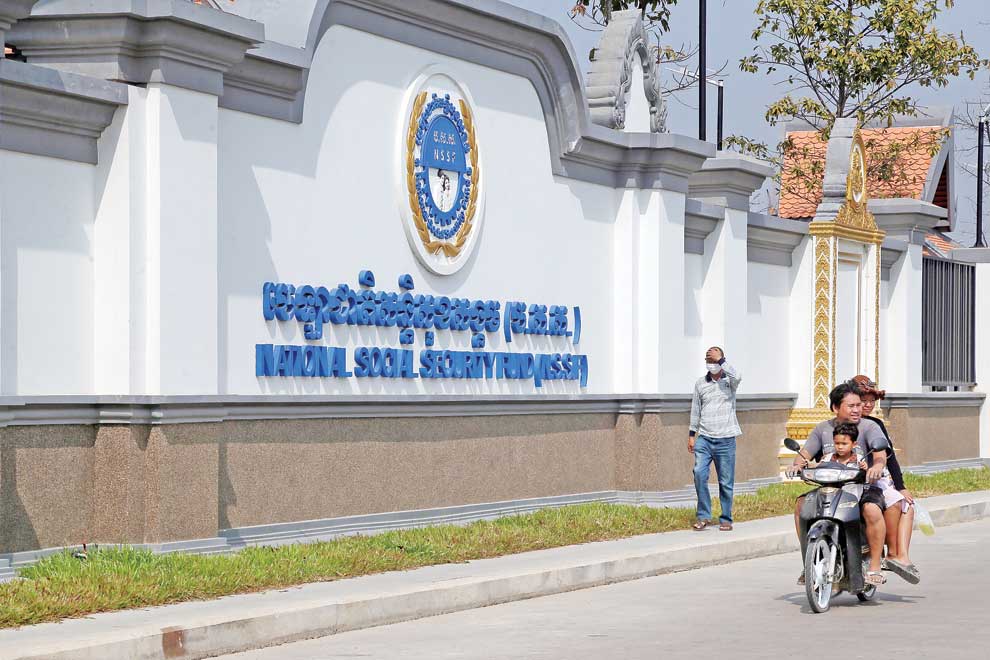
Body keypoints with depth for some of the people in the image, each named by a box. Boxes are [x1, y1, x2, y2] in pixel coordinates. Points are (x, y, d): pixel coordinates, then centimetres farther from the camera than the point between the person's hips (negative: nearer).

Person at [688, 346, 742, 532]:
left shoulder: (729, 381, 1)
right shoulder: (701, 383, 10)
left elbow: (737, 377, -25)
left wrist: (720, 359, -19)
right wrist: (691, 434, 12)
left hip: (725, 440, -2)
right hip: (704, 439, 2)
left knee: (726, 482, 2)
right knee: (699, 473, -14)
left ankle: (726, 519, 12)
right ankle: (703, 516, -6)